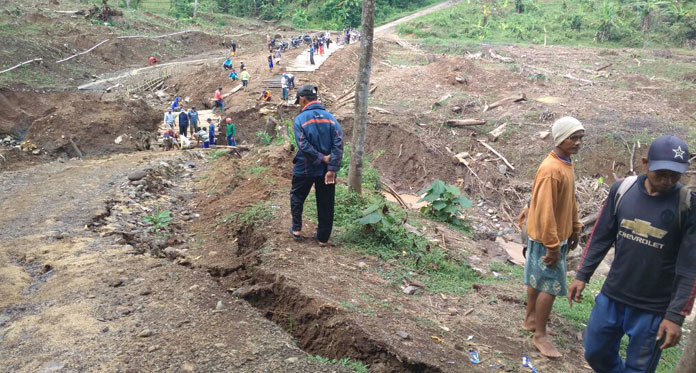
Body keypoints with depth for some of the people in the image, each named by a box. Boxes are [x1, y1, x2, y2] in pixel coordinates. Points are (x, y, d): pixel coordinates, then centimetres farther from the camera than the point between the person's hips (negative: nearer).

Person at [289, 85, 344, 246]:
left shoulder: (300, 119, -10)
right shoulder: (330, 117, -1)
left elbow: (304, 146, -20)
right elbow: (338, 143, -10)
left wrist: (322, 158, -13)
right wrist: (332, 168, -14)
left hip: (304, 169, -2)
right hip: (327, 170, 3)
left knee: (297, 197, 21)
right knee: (326, 203, 11)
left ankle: (297, 229, 23)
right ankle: (323, 237, 19)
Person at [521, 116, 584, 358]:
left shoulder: (567, 164, 6)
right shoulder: (551, 170, -26)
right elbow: (545, 211, -26)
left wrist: (574, 230, 19)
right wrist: (552, 246, -23)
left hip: (559, 235, 9)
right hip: (547, 238, -9)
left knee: (538, 280, 20)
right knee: (551, 285, -1)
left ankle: (530, 319, 35)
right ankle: (540, 335, 12)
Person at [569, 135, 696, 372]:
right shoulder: (622, 190, -4)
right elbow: (601, 237, 6)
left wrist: (676, 315, -15)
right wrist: (582, 275, 5)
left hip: (653, 309, -3)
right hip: (611, 297, 3)